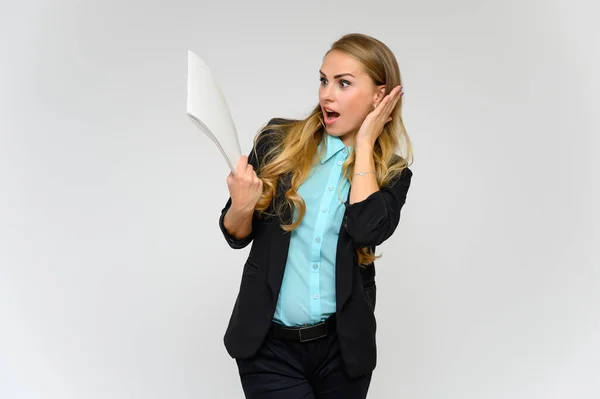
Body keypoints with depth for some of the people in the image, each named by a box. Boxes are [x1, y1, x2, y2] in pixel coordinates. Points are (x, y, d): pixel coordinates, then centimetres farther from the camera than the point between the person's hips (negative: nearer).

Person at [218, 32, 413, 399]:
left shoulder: (392, 172, -1)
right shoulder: (278, 142, -2)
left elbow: (367, 230, -22)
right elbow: (238, 236, 5)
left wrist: (364, 144, -12)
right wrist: (241, 206, -17)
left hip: (342, 345, 1)